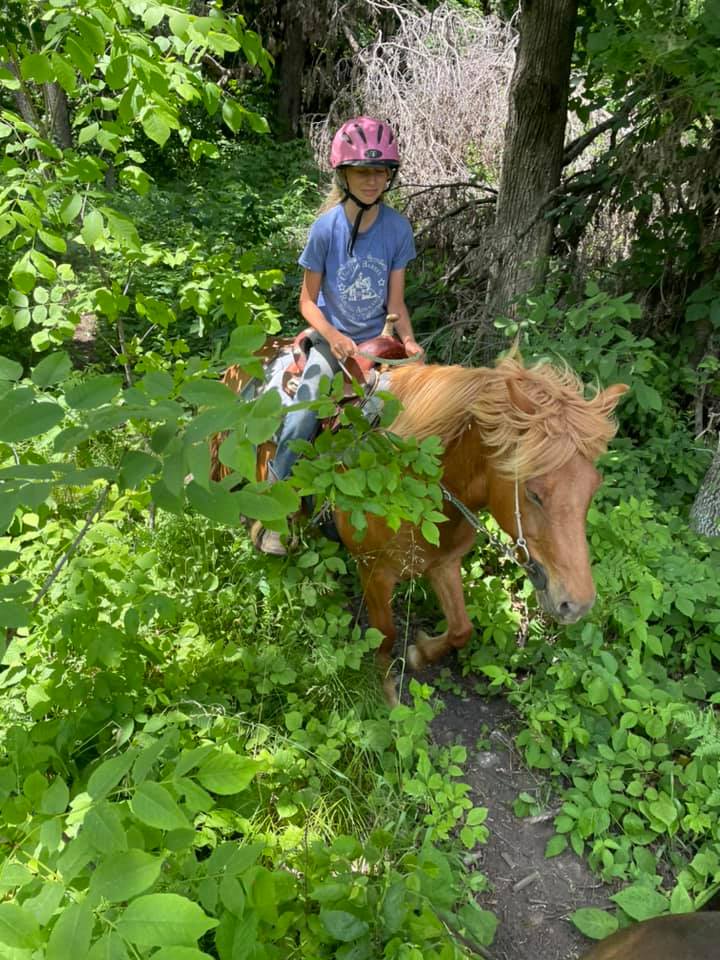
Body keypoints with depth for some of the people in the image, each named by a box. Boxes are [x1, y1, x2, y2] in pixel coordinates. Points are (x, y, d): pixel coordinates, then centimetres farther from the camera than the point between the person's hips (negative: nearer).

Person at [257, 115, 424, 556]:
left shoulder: (397, 227, -6)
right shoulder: (327, 227, -12)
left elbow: (395, 301, -2)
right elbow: (308, 300, -7)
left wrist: (408, 340, -19)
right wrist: (333, 337, -24)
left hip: (377, 342, 3)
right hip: (331, 341, -3)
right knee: (300, 421, -19)